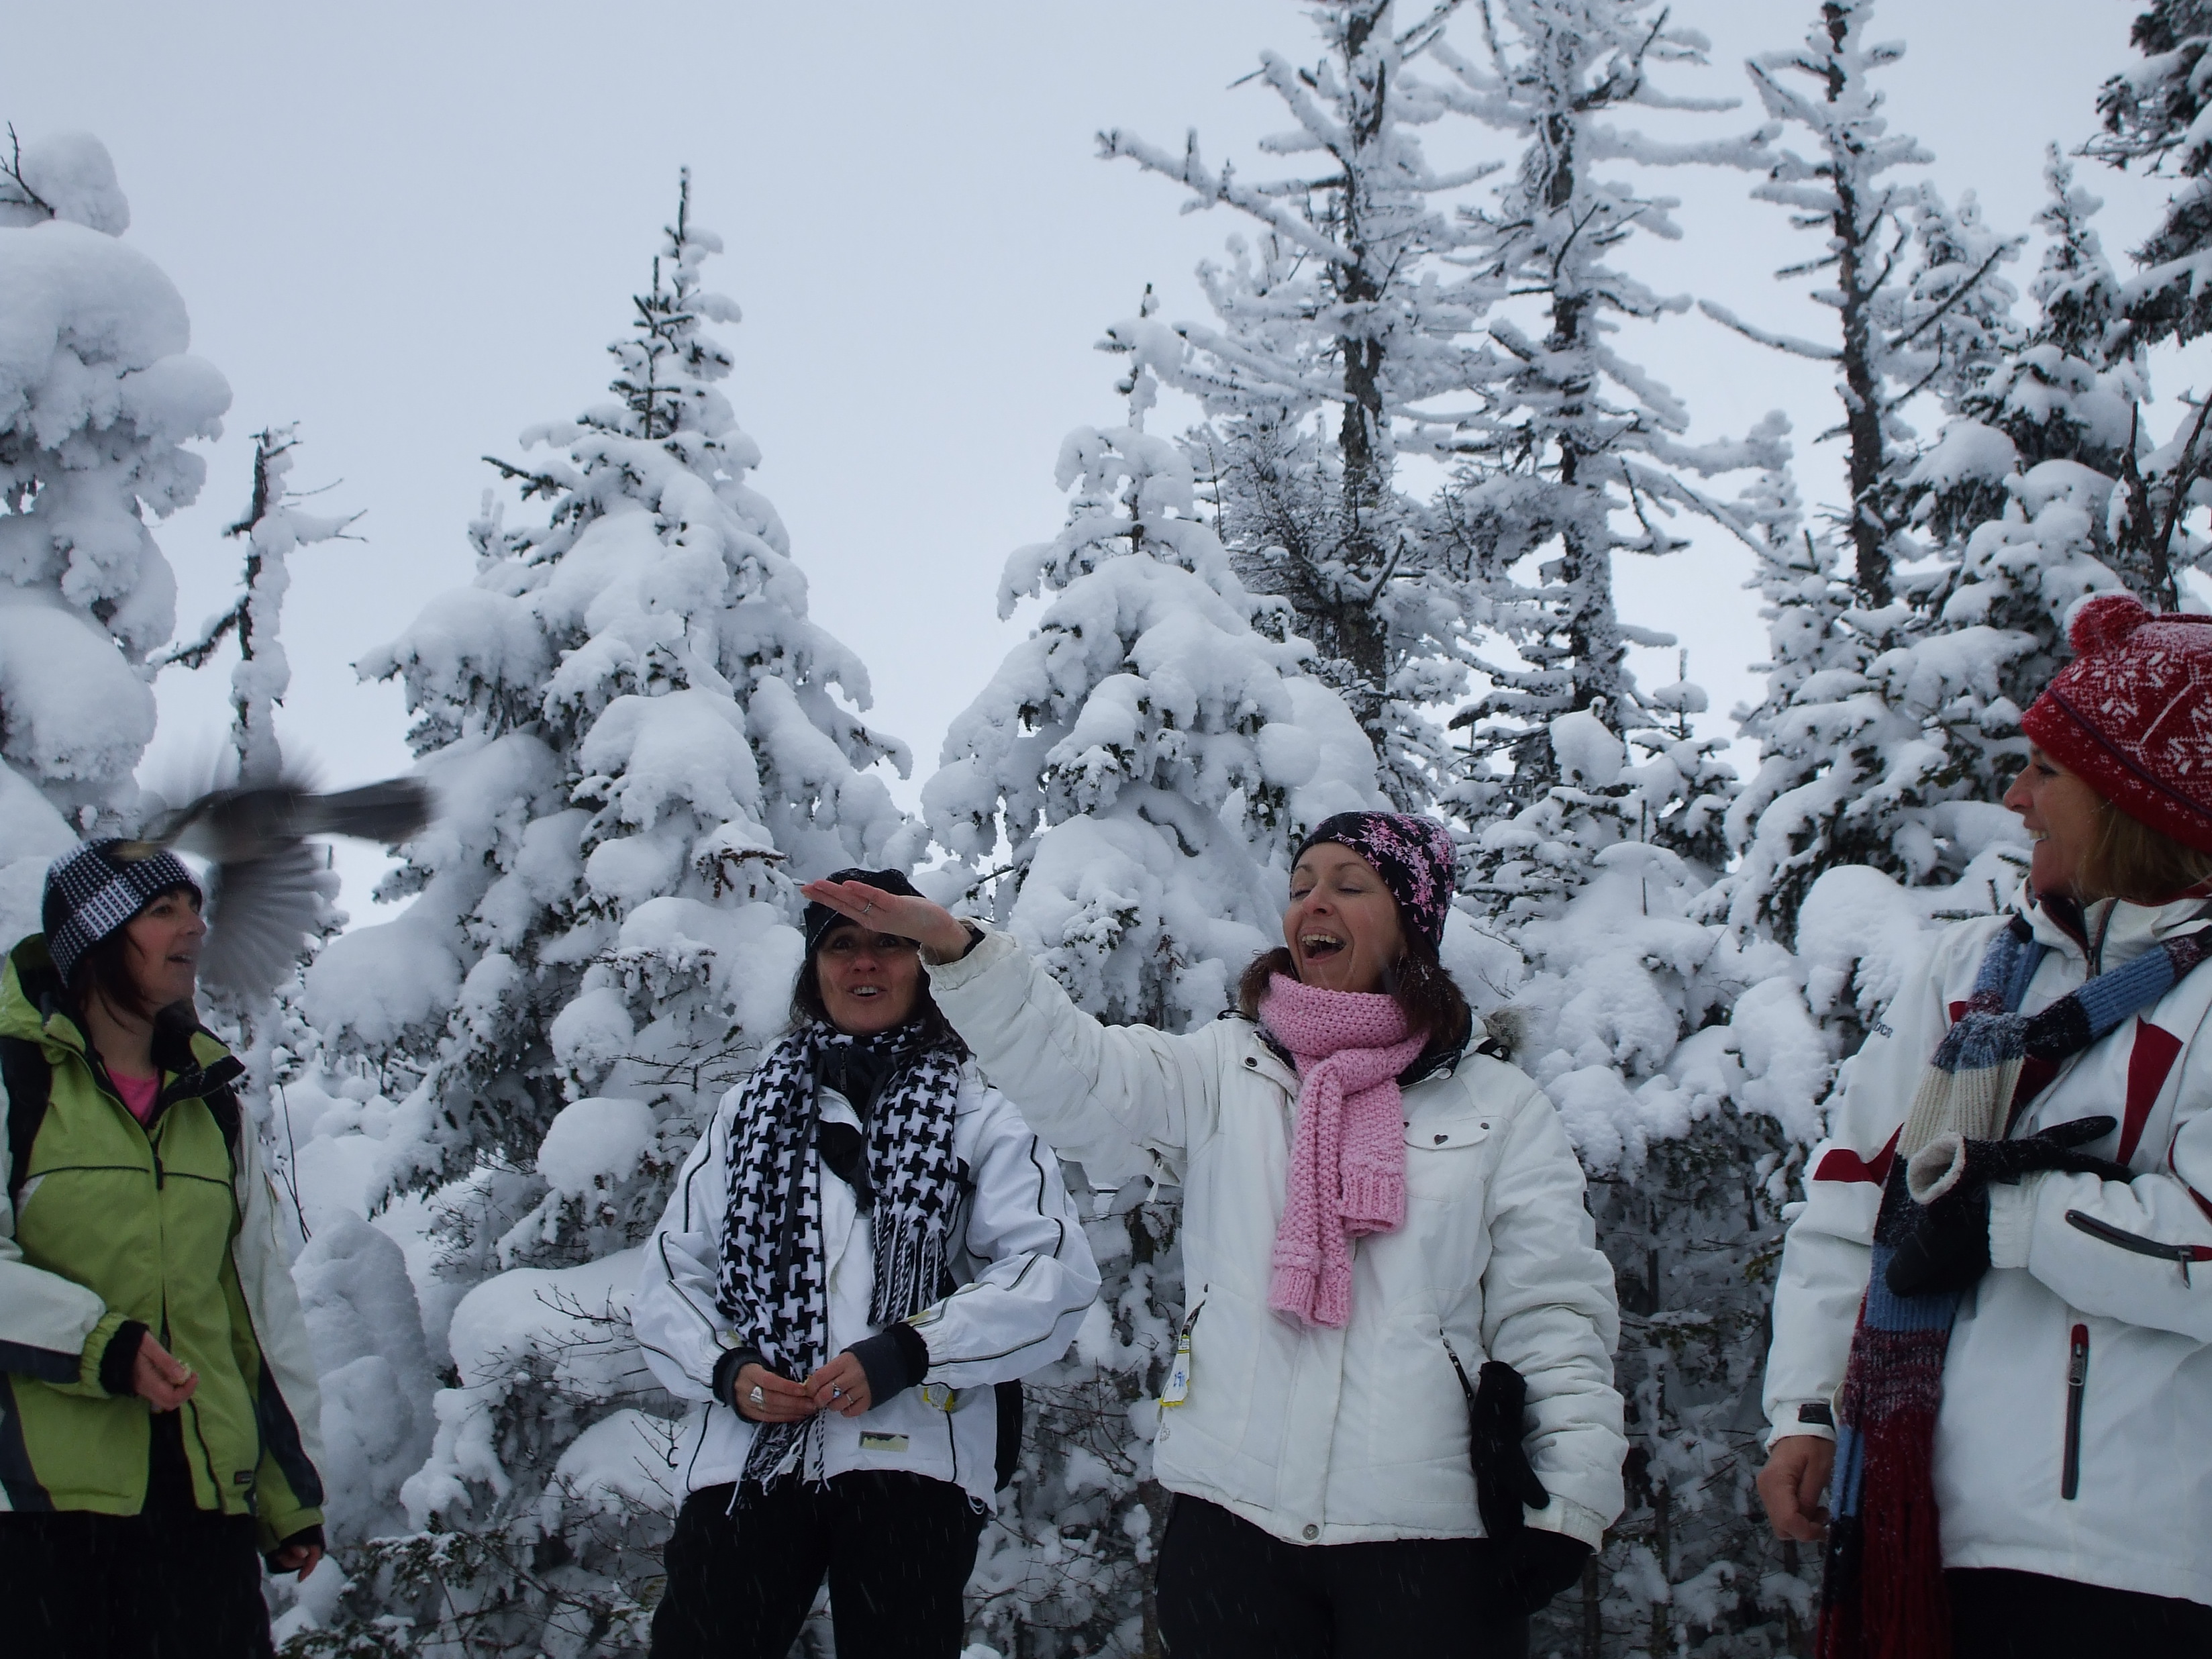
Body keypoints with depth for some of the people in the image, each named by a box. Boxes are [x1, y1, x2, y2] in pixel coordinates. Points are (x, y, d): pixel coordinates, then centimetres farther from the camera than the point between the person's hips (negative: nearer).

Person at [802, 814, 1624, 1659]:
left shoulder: (1501, 1107, 7)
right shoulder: (1225, 1069, 11)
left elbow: (1552, 1310, 4)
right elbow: (1081, 1077, -6)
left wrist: (1566, 1504, -5)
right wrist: (955, 948, -21)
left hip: (1429, 1530, -1)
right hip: (1230, 1516, 2)